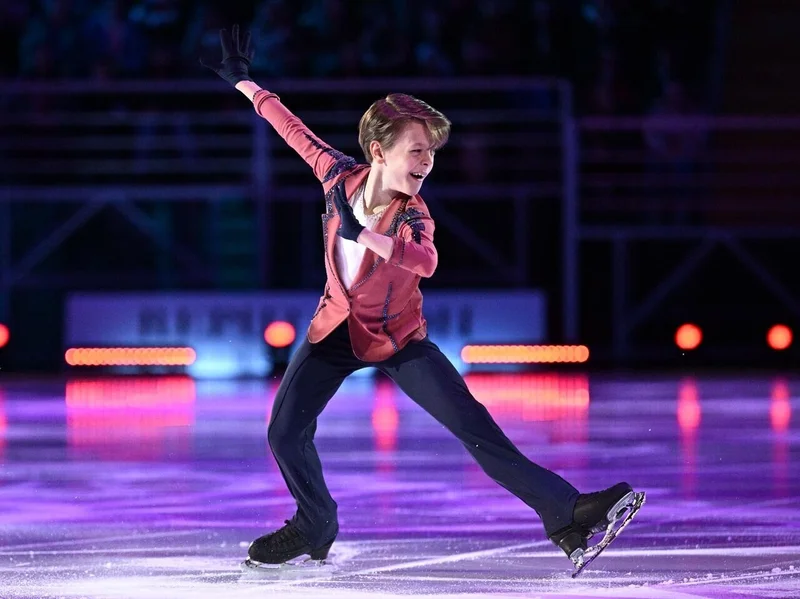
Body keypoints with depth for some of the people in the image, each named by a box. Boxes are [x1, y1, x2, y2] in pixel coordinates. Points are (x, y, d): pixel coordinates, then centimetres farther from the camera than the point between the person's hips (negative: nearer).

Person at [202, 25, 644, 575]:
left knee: (473, 425, -17)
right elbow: (295, 129, 5)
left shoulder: (414, 215, -23)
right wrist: (245, 83, 15)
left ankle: (566, 514, -20)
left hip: (399, 337, -3)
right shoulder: (339, 174, -14)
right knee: (286, 433, -8)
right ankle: (315, 530, 19)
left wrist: (362, 233, -61)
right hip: (338, 326, 3)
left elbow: (426, 260, -47)